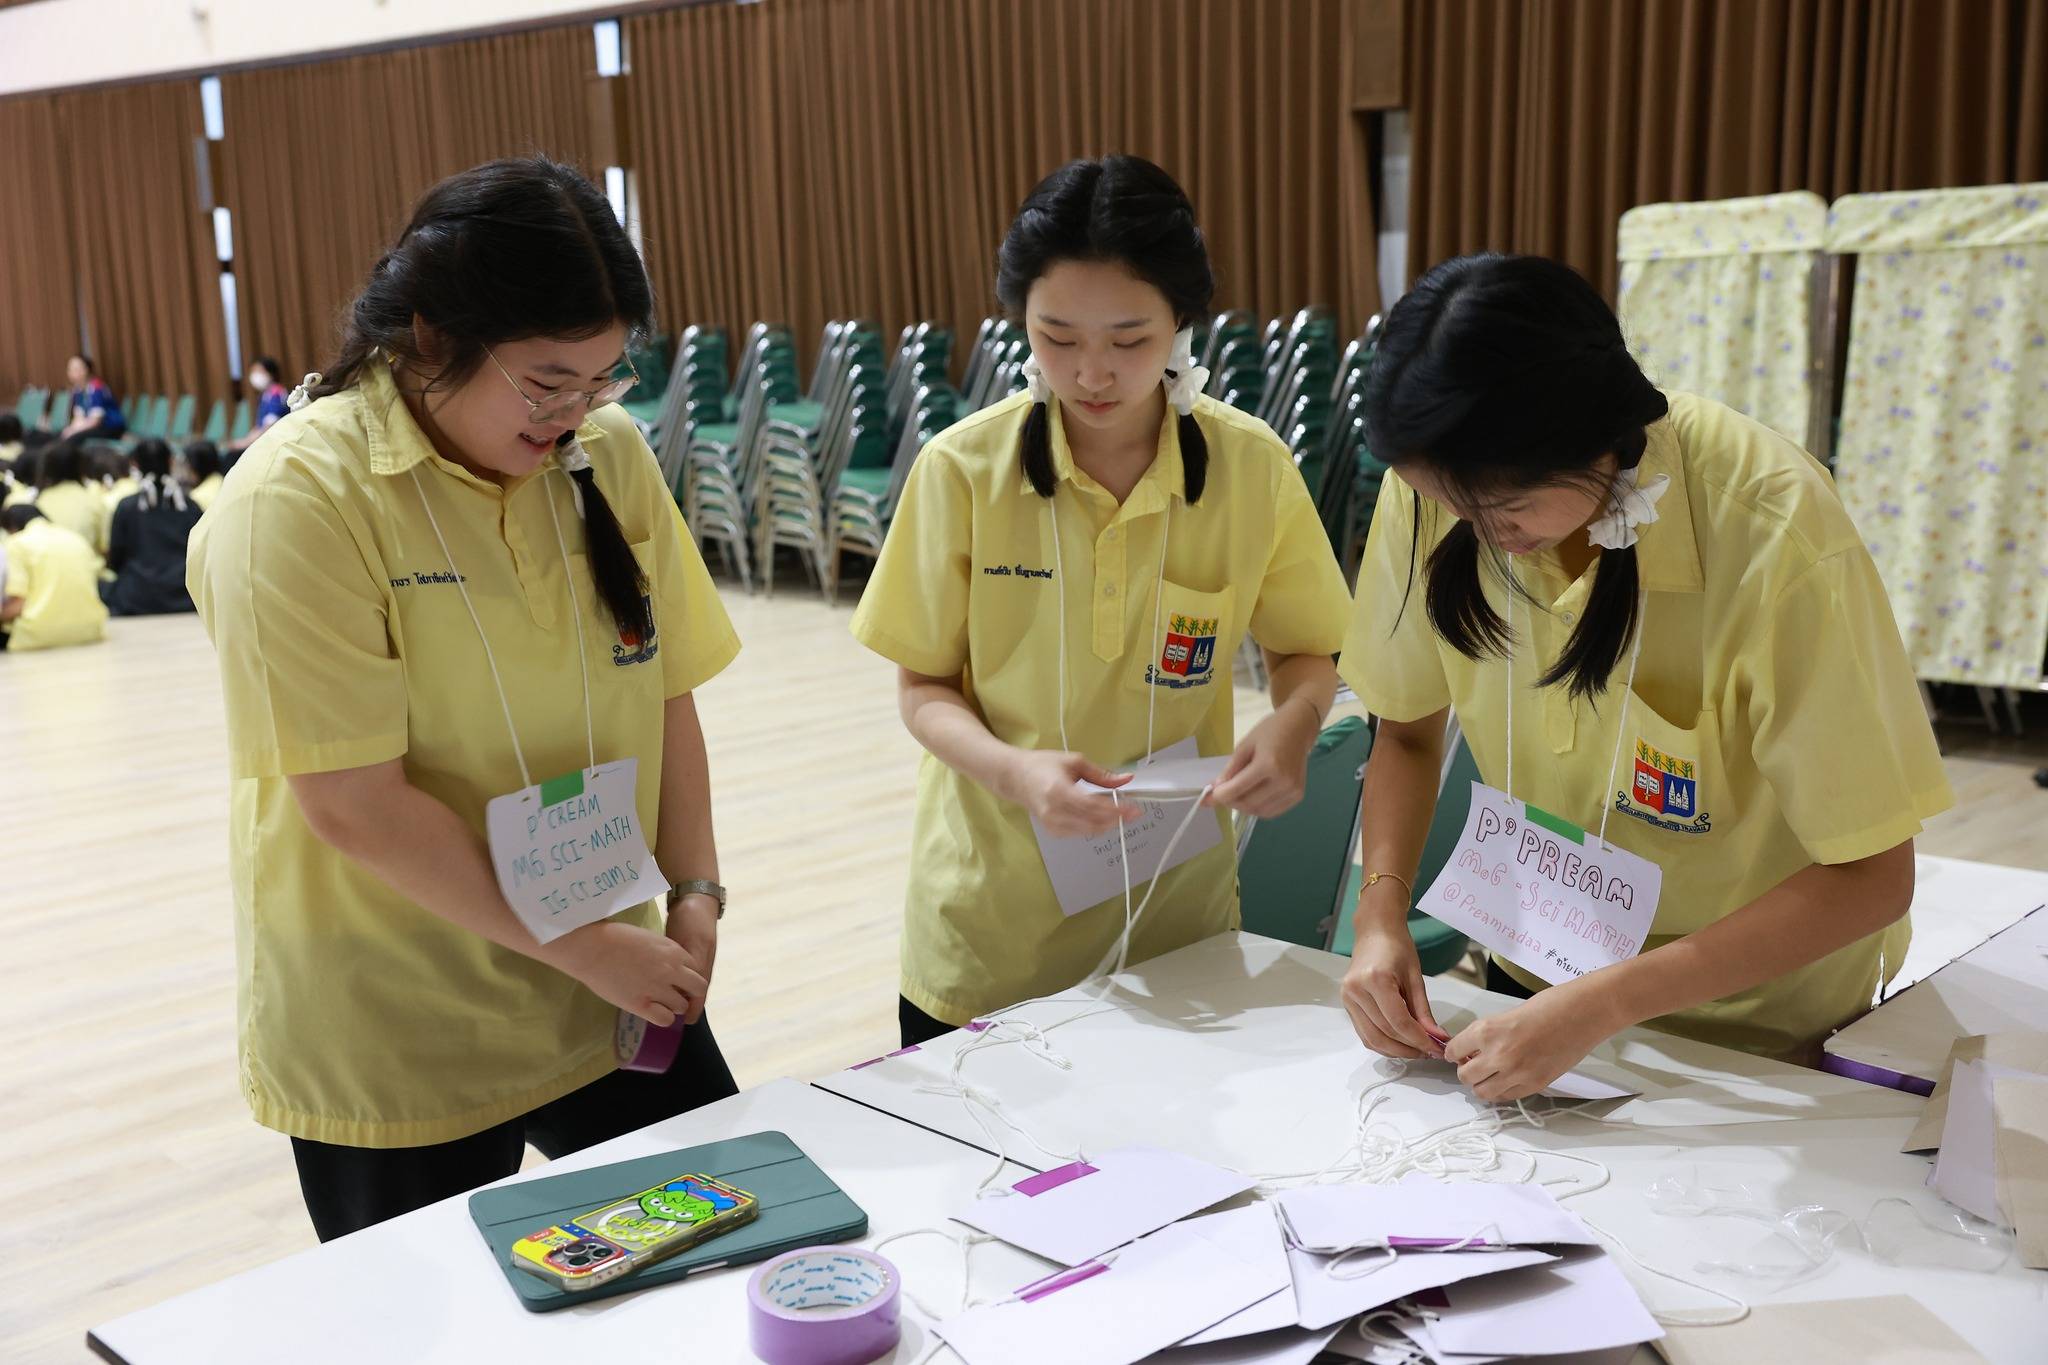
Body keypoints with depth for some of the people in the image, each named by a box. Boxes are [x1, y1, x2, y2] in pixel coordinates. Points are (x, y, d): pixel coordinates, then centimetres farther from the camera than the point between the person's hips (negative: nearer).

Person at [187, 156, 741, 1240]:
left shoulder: (608, 456, -2)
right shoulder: (300, 499, -17)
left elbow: (664, 694, 5)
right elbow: (356, 805, -20)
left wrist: (693, 893, -5)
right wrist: (584, 947, -18)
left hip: (609, 997, 5)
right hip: (395, 1047, -4)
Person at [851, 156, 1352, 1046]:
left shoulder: (1253, 468, -9)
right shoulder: (964, 471, -12)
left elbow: (1305, 651, 5)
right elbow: (924, 687, -4)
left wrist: (1293, 725, -18)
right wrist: (1015, 770, -24)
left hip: (1175, 926, 1)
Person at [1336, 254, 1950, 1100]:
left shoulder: (1774, 532, -29)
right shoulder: (1436, 490, -17)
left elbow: (1871, 877, -23)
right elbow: (1408, 730, -1)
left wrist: (1603, 1006, -31)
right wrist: (1382, 911, -19)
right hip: (1535, 979, 3)